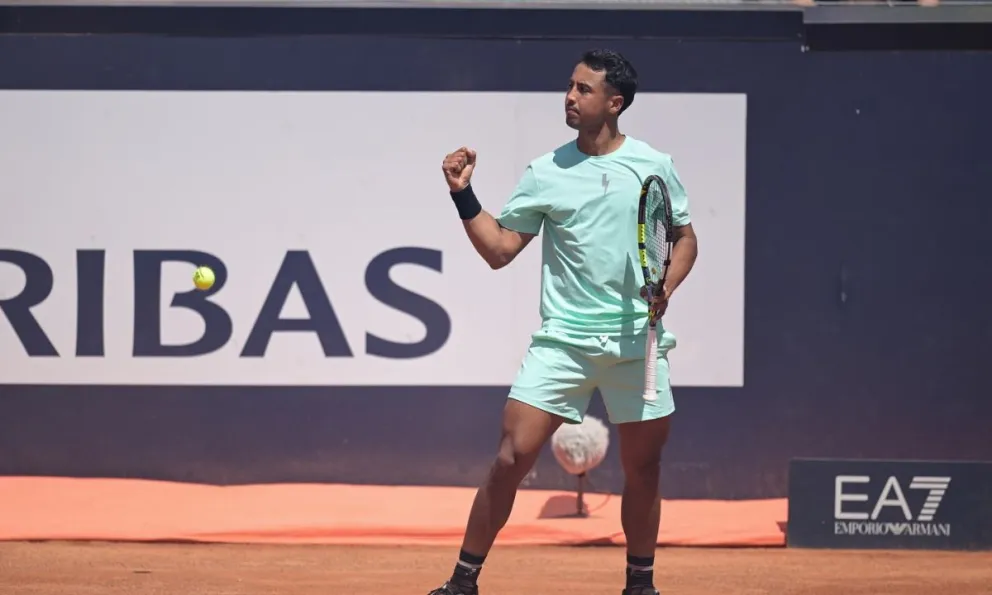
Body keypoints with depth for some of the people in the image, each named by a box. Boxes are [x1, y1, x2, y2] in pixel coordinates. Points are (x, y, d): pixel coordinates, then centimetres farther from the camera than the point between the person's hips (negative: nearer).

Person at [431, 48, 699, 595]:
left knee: (642, 469, 7)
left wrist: (667, 284, -6)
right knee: (512, 457, -9)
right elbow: (499, 250, 5)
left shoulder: (654, 166, 2)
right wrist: (463, 196, -5)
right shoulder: (545, 173, 3)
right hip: (562, 340, 0)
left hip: (637, 341, 0)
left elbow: (684, 238, 12)